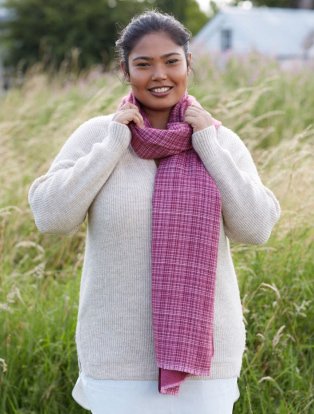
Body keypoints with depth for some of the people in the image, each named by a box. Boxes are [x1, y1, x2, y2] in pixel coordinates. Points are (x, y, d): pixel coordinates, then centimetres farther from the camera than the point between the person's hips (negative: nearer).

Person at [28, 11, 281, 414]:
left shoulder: (221, 140, 2)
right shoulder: (96, 135, -2)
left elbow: (256, 229, -7)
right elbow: (50, 216, -10)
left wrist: (207, 146, -9)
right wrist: (113, 145, -11)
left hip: (203, 346, 1)